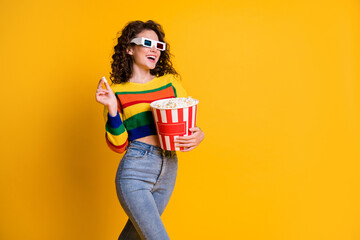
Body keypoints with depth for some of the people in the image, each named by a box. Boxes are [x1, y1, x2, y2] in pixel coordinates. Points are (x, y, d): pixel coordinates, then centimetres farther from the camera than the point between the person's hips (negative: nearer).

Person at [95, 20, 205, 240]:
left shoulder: (170, 81, 7)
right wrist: (112, 109, -17)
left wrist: (198, 135, -11)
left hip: (168, 171, 4)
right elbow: (118, 145, -4)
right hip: (135, 173, -4)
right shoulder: (116, 91, -1)